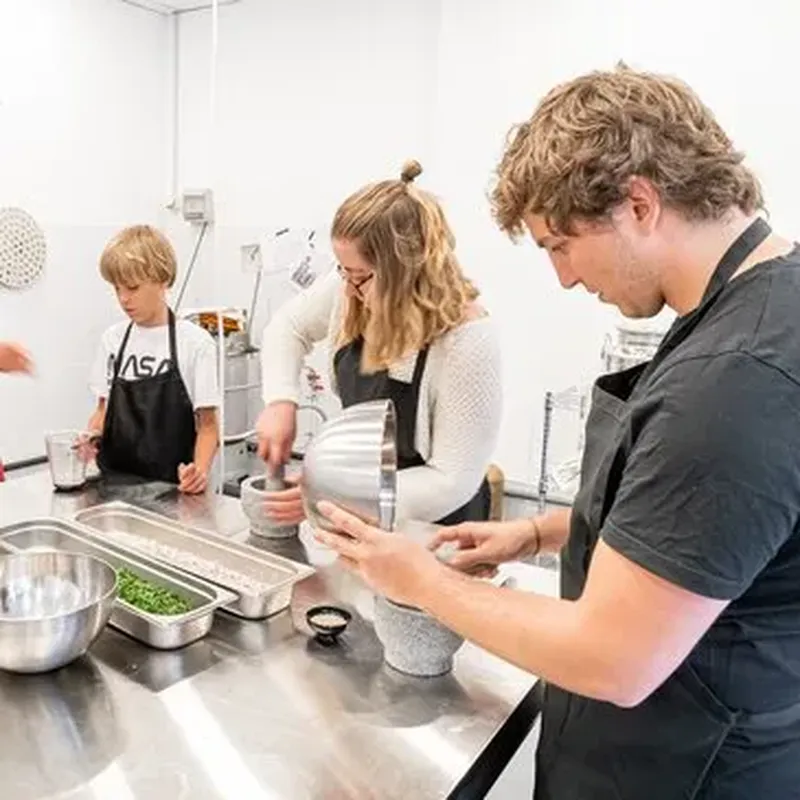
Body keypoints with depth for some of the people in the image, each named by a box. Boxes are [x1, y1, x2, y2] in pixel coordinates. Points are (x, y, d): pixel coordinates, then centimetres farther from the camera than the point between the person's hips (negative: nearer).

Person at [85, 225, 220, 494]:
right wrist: (91, 434, -4)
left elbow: (207, 425, -5)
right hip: (115, 479, 4)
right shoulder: (112, 339, 7)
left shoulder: (194, 342, -8)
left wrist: (200, 470, -22)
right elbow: (105, 408, 16)